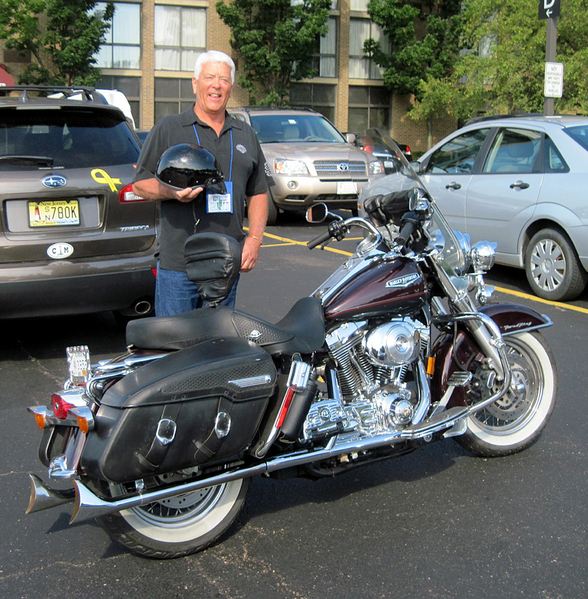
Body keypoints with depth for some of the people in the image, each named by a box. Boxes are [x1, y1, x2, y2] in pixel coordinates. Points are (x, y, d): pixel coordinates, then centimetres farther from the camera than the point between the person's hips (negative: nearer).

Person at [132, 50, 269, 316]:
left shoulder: (246, 135, 17)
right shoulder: (168, 129, 4)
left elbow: (258, 193, 18)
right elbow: (140, 183, 3)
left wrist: (254, 238, 3)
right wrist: (172, 192, -18)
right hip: (177, 263, -4)